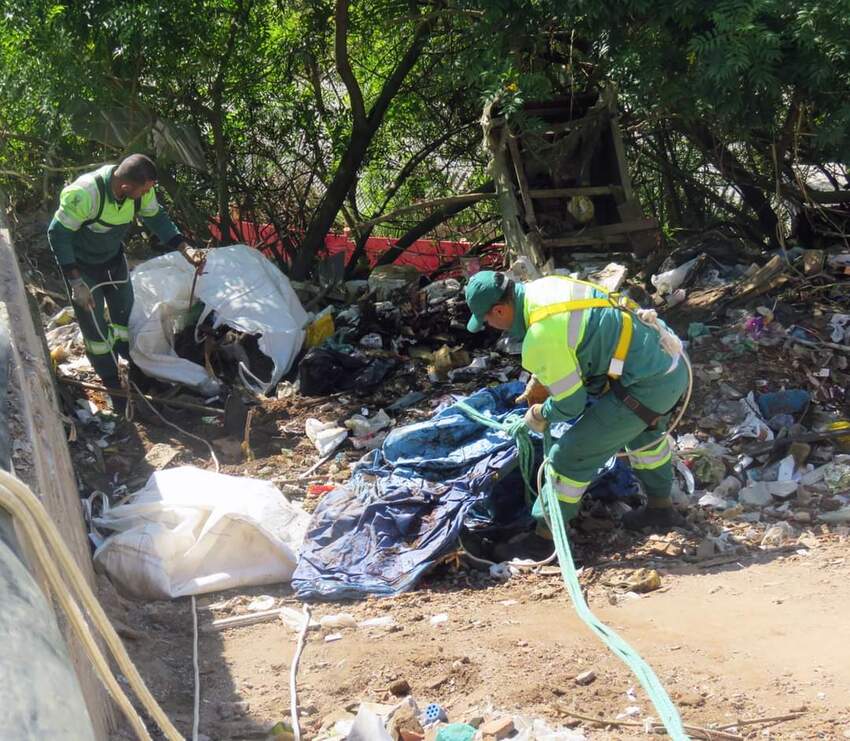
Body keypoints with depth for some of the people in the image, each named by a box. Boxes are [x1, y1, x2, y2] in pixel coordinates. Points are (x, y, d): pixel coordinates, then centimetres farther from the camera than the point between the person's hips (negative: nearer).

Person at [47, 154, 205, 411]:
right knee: (95, 326, 3)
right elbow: (58, 234, -29)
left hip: (113, 257, 5)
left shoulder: (141, 190, -22)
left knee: (125, 313, 17)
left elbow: (156, 218, -4)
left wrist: (185, 249, -17)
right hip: (81, 264, -5)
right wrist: (76, 282, -28)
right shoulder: (84, 194, -39)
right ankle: (113, 386, 19)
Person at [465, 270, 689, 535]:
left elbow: (570, 404, -10)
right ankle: (660, 507, 51)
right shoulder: (545, 285, 6)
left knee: (572, 455, 3)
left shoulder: (541, 338, -22)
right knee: (644, 431, 37)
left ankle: (546, 531, 18)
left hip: (646, 386, -9)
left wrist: (540, 416, 10)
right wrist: (539, 382, 33)